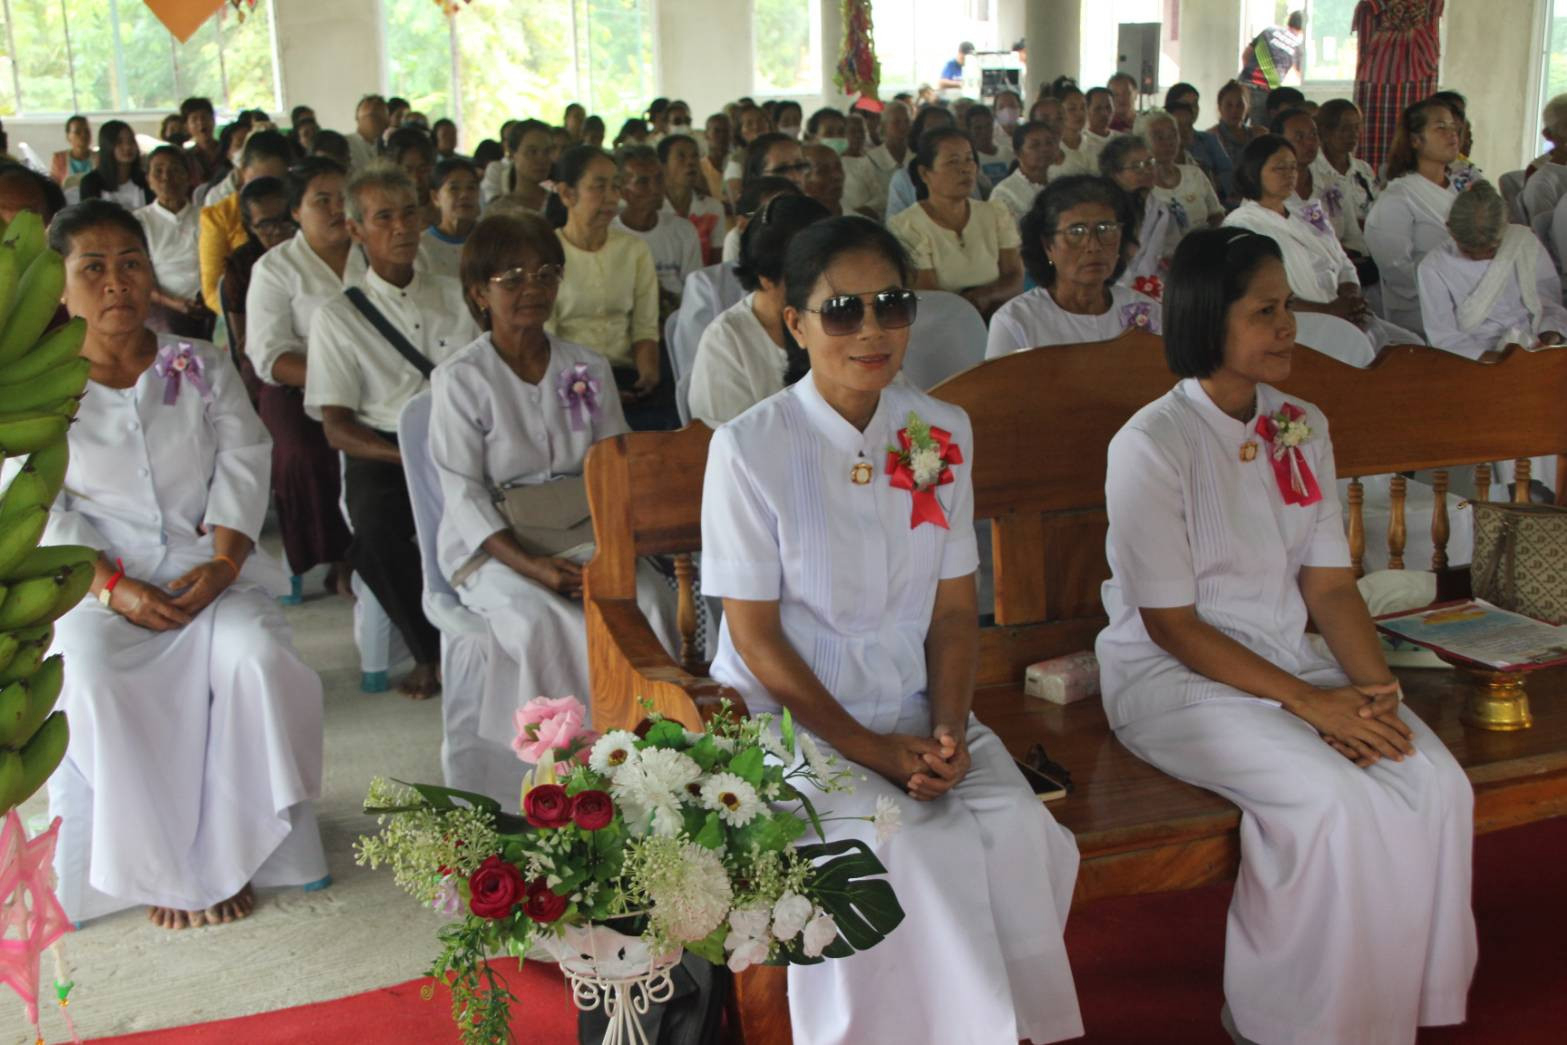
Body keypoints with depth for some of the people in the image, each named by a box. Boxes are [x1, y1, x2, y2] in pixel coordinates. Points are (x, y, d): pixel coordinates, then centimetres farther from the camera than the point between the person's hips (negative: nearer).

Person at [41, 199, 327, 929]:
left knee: (257, 659, -29)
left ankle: (230, 851, -14)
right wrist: (114, 589, -17)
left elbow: (242, 467, 1)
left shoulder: (202, 368, 10)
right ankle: (161, 867, -17)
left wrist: (221, 563, -16)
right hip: (102, 581, -1)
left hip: (210, 571, 1)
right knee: (93, 681, -31)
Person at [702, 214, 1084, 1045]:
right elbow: (755, 634, -9)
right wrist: (871, 749, -14)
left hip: (914, 707, 4)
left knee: (1021, 834, -20)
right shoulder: (749, 447, -10)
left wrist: (946, 731, -10)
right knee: (902, 847, -28)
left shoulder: (944, 432, 4)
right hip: (788, 715, -4)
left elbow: (954, 609, 6)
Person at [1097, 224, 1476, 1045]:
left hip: (1289, 657, 6)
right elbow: (1172, 624, -15)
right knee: (1334, 799, -28)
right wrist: (1308, 702, -20)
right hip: (1171, 674, -6)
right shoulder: (1151, 445, -14)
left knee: (1437, 785, -17)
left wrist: (1373, 687, -13)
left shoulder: (1303, 428, 7)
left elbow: (1329, 582, 5)